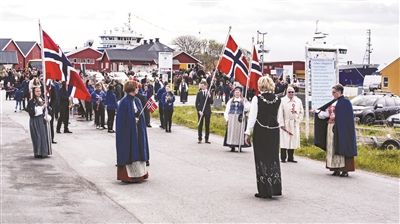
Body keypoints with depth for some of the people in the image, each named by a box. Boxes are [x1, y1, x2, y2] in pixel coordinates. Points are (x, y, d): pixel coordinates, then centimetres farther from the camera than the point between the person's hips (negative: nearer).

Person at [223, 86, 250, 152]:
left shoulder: (244, 100, 8)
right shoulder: (231, 100, 15)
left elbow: (247, 108, -4)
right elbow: (227, 110, 12)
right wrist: (227, 118, 0)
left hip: (240, 119, -2)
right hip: (231, 119, 2)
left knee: (239, 131, -5)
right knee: (231, 131, -1)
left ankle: (240, 145, 0)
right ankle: (232, 146, 3)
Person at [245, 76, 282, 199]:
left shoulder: (257, 99, -9)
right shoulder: (277, 99, 3)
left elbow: (252, 117, -9)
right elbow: (278, 116, 10)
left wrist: (248, 133, -3)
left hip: (260, 131, -4)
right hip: (274, 130, 4)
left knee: (262, 160, 3)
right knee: (274, 158, 13)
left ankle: (264, 191, 5)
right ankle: (275, 188, 15)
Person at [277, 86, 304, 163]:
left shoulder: (298, 101, 8)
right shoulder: (282, 100, -6)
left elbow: (301, 112, 16)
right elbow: (280, 113, -8)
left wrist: (298, 120, 2)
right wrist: (281, 124, -13)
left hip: (295, 124, 4)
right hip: (286, 124, -4)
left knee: (293, 140, 5)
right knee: (284, 141, -4)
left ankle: (290, 157, 12)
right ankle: (283, 158, 3)